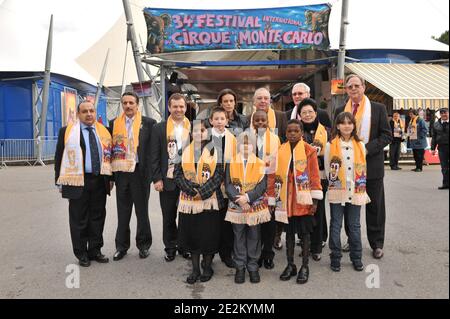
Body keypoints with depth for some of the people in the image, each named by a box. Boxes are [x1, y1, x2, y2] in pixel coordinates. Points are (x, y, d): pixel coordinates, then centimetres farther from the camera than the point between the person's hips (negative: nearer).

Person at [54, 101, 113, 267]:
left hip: (100, 181, 3)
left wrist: (111, 178, 11)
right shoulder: (66, 131, 1)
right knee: (79, 219, 6)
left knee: (98, 217, 11)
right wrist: (61, 182, -3)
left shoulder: (103, 131, 11)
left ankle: (95, 250, 25)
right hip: (78, 182, -3)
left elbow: (109, 156, 15)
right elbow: (59, 157, 1)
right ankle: (81, 253, 20)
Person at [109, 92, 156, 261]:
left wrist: (150, 172, -8)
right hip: (121, 173, 3)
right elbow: (110, 147, 7)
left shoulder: (148, 123, -2)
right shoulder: (114, 123, 8)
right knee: (122, 211, 12)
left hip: (140, 173, -3)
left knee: (142, 210, 9)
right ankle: (121, 245, 25)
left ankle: (144, 244, 24)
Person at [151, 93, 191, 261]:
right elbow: (154, 156, -1)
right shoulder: (159, 128, 1)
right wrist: (157, 178, -7)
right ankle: (170, 248, 25)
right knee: (169, 217, 10)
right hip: (168, 180, 0)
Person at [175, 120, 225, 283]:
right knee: (191, 233, 7)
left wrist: (203, 191, -15)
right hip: (189, 200, 2)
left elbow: (219, 174, -7)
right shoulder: (184, 151, 7)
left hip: (210, 200, -2)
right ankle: (195, 268, 21)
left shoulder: (214, 151, 1)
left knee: (209, 234, 4)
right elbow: (178, 174, 0)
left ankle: (207, 267, 23)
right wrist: (191, 190, -14)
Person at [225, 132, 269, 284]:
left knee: (254, 237, 8)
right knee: (239, 237, 9)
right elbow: (228, 184, -4)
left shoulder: (260, 164, 0)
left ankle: (253, 267, 21)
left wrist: (248, 197, -18)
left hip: (256, 207, 0)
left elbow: (262, 185, -7)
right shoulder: (231, 163, 2)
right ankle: (240, 267, 22)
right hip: (236, 207, 0)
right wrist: (238, 199, -16)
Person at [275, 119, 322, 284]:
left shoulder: (309, 151, -7)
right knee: (289, 232, 13)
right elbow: (277, 175, 8)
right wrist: (277, 198, 8)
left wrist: (315, 200, -8)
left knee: (305, 233, 8)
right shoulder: (280, 151, 4)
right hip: (287, 200, 3)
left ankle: (304, 267, 21)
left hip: (304, 200, -3)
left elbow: (315, 176, -6)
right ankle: (290, 265, 26)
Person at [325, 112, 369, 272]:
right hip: (336, 192, -2)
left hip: (355, 192, 2)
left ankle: (356, 258, 24)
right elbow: (327, 169, 1)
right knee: (336, 225, 5)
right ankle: (335, 258, 16)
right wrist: (335, 181, -3)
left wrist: (361, 187, 7)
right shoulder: (331, 145, -3)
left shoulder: (360, 145, 6)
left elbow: (363, 169, 9)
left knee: (355, 226, 11)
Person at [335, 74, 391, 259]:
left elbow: (387, 135, -3)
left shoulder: (378, 108, 1)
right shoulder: (340, 110, 8)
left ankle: (377, 244, 19)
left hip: (372, 165, -2)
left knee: (375, 206, 6)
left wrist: (368, 148, -16)